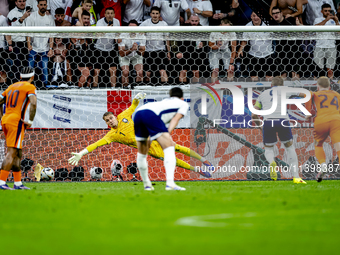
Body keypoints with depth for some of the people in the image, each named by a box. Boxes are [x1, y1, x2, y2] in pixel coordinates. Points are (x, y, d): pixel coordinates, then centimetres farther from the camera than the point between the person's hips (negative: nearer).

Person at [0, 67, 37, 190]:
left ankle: (18, 183, 14)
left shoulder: (12, 87, 20)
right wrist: (30, 121, -11)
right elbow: (33, 103, -18)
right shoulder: (30, 87, -1)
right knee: (11, 153, -11)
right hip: (16, 121, -8)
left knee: (18, 153, 14)